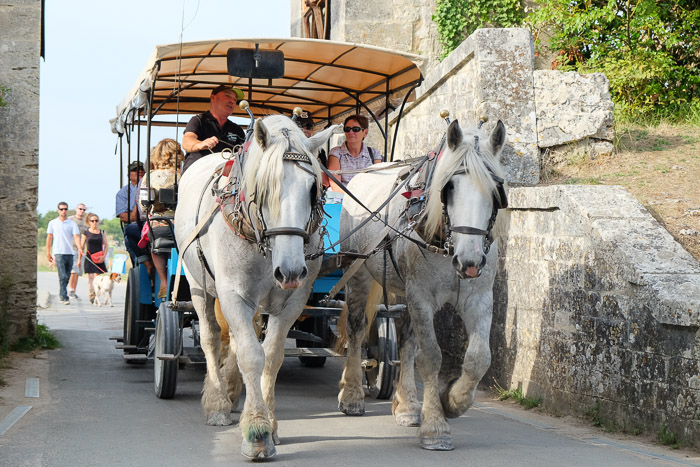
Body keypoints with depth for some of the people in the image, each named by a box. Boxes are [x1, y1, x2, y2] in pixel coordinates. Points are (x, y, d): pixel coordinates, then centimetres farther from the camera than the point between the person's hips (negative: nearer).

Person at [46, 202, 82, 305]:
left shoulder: (72, 224, 6)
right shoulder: (53, 223, 7)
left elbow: (76, 237, -6)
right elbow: (49, 238, 10)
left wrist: (79, 249, -22)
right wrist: (48, 253, 6)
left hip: (69, 253, 2)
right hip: (58, 253, -2)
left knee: (67, 276, 10)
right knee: (63, 276, -14)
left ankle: (61, 294, 28)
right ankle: (64, 297, -16)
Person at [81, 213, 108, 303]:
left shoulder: (102, 232, 9)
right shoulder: (86, 233, 4)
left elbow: (106, 245, 11)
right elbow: (81, 247, 7)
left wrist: (104, 256, -4)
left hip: (99, 259, 1)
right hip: (89, 258, -1)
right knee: (90, 277, -8)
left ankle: (96, 296, 10)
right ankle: (92, 296, -8)